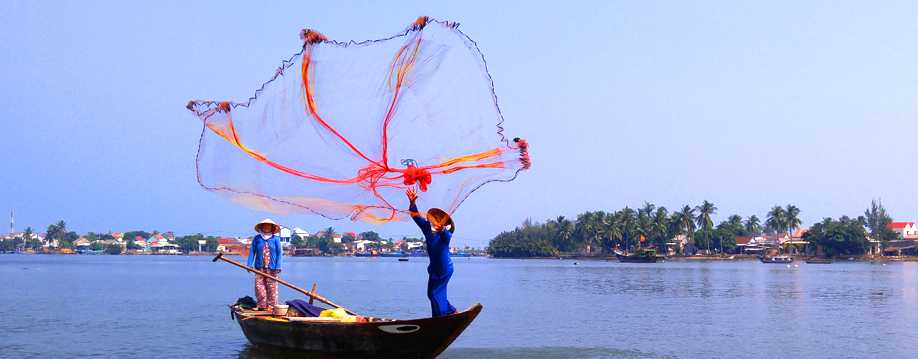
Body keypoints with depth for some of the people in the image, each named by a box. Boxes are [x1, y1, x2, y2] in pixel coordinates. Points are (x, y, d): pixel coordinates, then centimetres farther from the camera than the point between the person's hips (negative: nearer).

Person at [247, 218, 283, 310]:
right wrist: (250, 264, -2)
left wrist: (278, 267, -4)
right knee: (259, 286, -2)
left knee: (272, 287, -2)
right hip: (259, 267, 2)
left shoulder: (276, 239, 4)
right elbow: (252, 251, 8)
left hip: (271, 268, -2)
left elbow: (279, 253, 3)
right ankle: (262, 305, 6)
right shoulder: (257, 238, 9)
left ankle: (271, 306, 5)